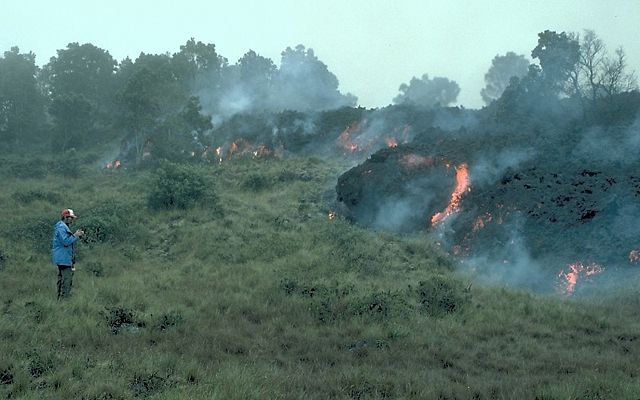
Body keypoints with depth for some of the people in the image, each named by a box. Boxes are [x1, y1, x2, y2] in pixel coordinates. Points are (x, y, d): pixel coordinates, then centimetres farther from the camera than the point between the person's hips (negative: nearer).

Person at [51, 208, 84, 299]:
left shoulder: (64, 227, 19)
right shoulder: (61, 227, -15)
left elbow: (69, 240, 22)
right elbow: (66, 241, -23)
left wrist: (77, 235, 10)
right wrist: (75, 236, -14)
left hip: (62, 258, 11)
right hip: (64, 259, -11)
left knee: (62, 279, 15)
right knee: (67, 279, -13)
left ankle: (60, 298, 21)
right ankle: (64, 298, -14)